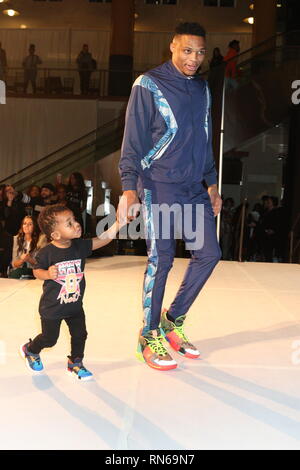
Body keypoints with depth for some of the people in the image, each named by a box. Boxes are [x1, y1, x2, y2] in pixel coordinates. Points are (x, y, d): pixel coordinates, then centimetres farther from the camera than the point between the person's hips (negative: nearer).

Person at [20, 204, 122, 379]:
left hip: (75, 304, 4)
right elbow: (37, 271, -7)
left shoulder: (80, 246, -11)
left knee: (80, 335, 12)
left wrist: (119, 222, -30)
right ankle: (30, 350, 47)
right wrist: (47, 274, -30)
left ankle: (75, 363, 37)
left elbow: (103, 239, -18)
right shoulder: (47, 253, -21)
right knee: (49, 338, 15)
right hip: (52, 307, -4)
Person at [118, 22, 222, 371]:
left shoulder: (202, 89, 15)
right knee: (160, 260, -5)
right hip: (158, 187, -7)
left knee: (208, 253, 4)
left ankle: (172, 320, 22)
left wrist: (211, 183, 18)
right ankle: (149, 337, 12)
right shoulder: (148, 85, -5)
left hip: (194, 188, 7)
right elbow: (133, 141, -9)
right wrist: (129, 187, -17)